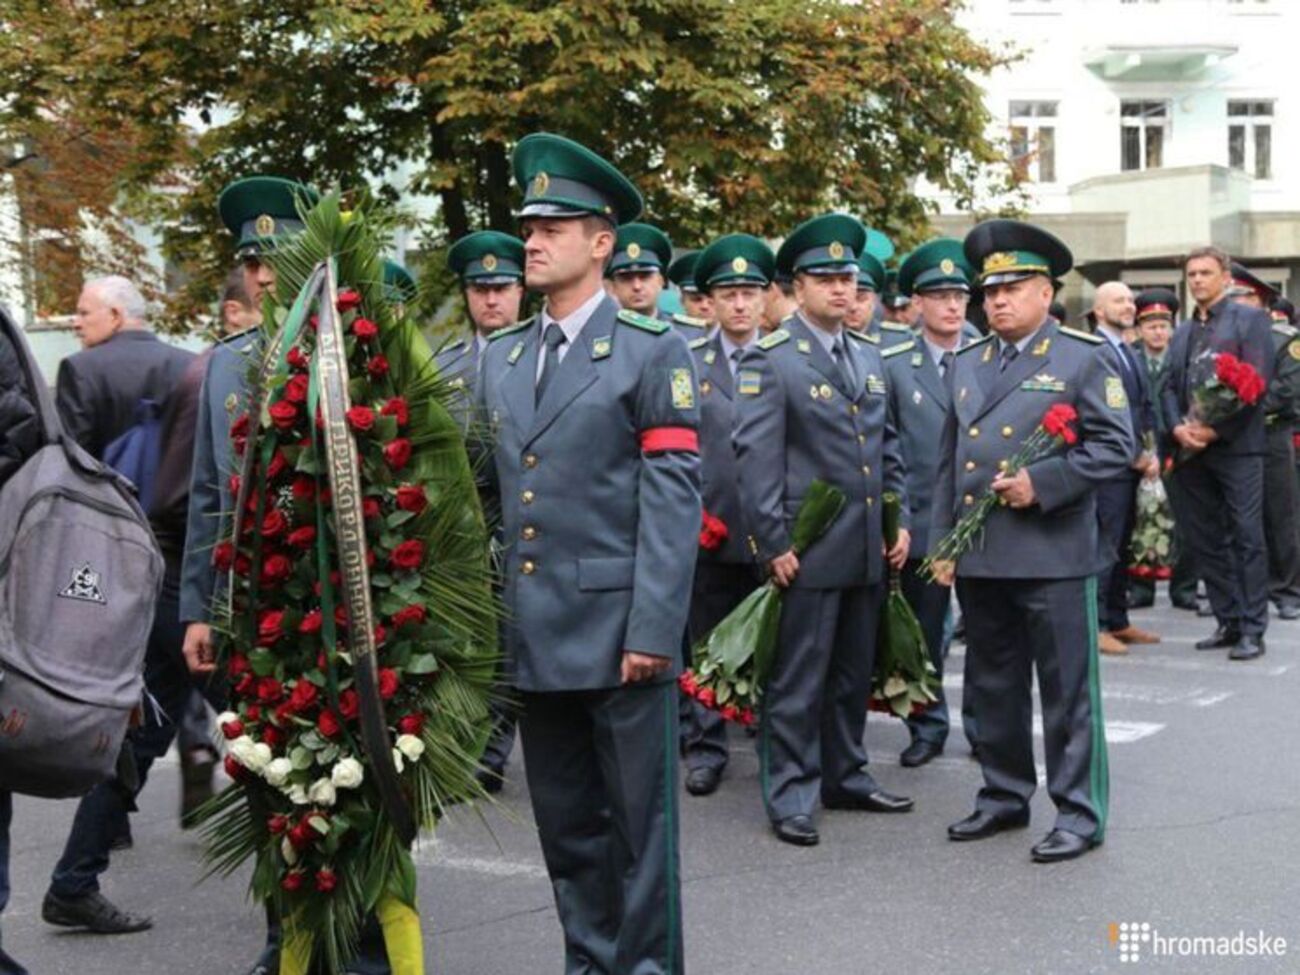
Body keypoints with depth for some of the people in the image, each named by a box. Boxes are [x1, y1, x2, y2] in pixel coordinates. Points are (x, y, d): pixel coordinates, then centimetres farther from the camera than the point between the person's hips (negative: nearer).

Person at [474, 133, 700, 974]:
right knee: (566, 824, 14)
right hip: (535, 637, 6)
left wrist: (654, 630, -16)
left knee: (638, 821, 4)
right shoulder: (502, 358, 14)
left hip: (618, 631, -5)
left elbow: (672, 499, -10)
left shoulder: (653, 349, -4)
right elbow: (492, 493, 15)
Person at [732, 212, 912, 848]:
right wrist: (773, 545, -16)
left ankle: (846, 777, 27)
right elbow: (756, 458, -12)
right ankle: (790, 796, 8)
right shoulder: (769, 360, -8)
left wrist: (899, 520, 11)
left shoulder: (869, 358, 14)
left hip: (867, 551, 7)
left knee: (853, 675, 16)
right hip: (808, 553, -7)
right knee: (798, 682, -1)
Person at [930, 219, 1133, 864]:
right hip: (979, 559, 6)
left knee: (1067, 690, 1)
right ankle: (1004, 796, 27)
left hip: (1053, 556, -5)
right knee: (992, 688, 14)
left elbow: (1115, 445, -7)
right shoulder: (967, 362, 15)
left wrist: (1042, 484, -16)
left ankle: (1079, 812, 11)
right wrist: (942, 540, 12)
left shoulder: (1086, 356, -1)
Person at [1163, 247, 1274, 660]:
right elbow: (1170, 388, 14)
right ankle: (1228, 623, 14)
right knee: (1205, 541, 7)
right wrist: (1178, 428, -6)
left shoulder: (1249, 319, 1)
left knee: (1247, 538, -5)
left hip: (1235, 445, -6)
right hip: (1191, 450, 6)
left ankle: (1252, 630, -2)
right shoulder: (1182, 332, 19)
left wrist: (1214, 429, -15)